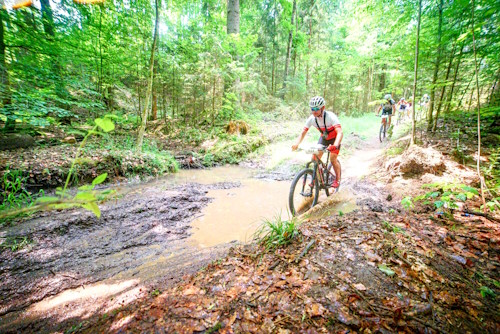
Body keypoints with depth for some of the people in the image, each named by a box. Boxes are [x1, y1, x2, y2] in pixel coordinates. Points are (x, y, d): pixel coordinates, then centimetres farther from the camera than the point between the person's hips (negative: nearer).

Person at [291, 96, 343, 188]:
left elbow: (340, 133, -45)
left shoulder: (330, 116, -35)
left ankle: (337, 180, 12)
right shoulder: (311, 119, -22)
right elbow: (303, 133, -20)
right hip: (324, 137, 4)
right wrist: (296, 144, -38)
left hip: (335, 138, -4)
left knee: (333, 160, -12)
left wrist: (335, 145, -63)